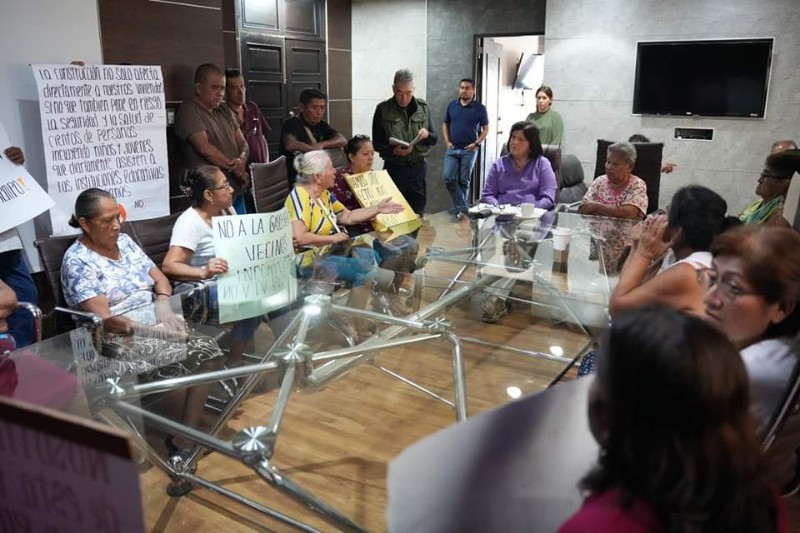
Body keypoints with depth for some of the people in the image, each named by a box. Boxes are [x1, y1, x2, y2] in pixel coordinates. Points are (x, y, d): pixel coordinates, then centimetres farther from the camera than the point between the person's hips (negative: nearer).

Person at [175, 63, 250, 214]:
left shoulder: (225, 111, 16)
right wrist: (237, 170, -11)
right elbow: (205, 148, -17)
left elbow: (243, 144, 13)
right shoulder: (188, 111, -7)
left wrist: (242, 160, -11)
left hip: (237, 191, 7)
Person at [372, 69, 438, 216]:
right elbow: (376, 143, 0)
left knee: (417, 214, 8)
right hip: (394, 169, -2)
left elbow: (435, 139, 10)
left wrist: (427, 134, -13)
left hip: (417, 168, 2)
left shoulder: (423, 108, 4)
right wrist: (393, 150, -19)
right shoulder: (383, 110, -4)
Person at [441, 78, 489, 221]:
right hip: (452, 149, 3)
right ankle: (462, 207, -6)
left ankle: (459, 207, 14)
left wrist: (476, 143, -9)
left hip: (469, 150, -3)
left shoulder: (480, 108, -1)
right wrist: (447, 142, 2)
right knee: (448, 177, -10)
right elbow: (445, 124, 16)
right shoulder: (452, 105, 8)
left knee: (464, 181, 3)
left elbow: (486, 128, 3)